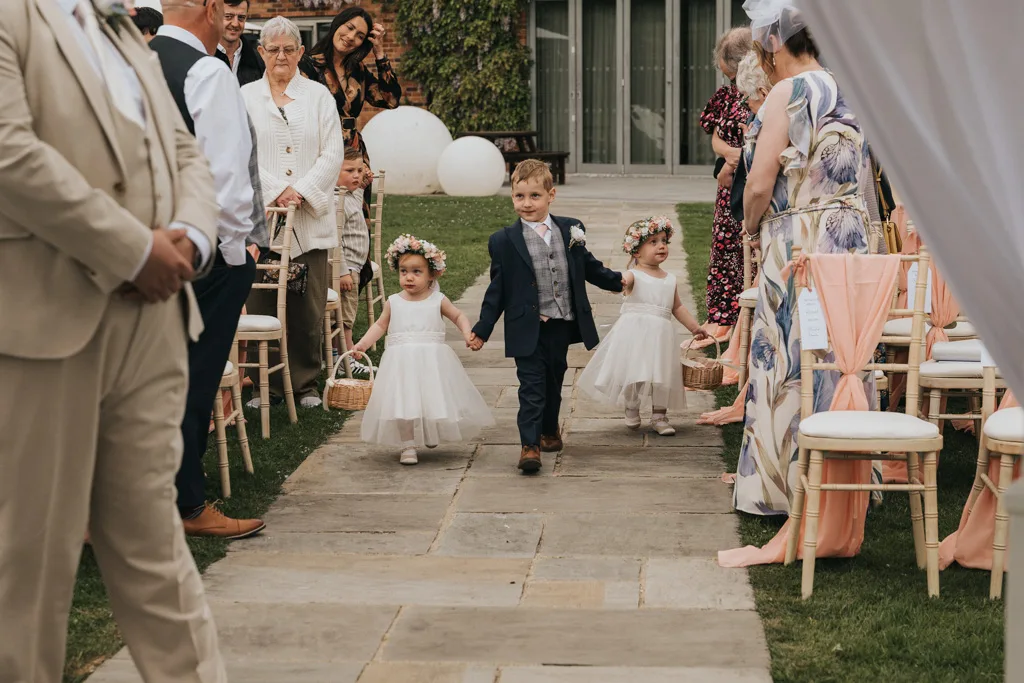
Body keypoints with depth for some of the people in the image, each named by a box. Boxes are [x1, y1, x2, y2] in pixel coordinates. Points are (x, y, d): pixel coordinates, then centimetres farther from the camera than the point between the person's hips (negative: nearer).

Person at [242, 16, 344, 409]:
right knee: (261, 305, -1)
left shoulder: (319, 96, 11)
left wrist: (301, 191, -9)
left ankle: (305, 383, 12)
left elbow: (333, 153, 3)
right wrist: (274, 191, -12)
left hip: (309, 218, 1)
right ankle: (266, 385, 9)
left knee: (308, 307, 1)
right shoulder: (245, 97, 8)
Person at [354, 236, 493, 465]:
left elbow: (458, 316, 11)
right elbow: (380, 326, 13)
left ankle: (431, 436, 34)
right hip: (402, 363, 0)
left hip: (432, 361, 0)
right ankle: (408, 446, 5)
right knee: (402, 403, -7)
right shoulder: (393, 302, 4)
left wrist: (468, 334, -5)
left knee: (435, 401, 5)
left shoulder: (438, 300, 0)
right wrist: (363, 343, 2)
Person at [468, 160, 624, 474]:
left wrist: (619, 281, 15)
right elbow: (497, 289, -1)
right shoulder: (504, 241, -6)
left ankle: (549, 431, 38)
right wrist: (482, 330, -3)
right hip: (527, 330, -4)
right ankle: (530, 445, -8)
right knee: (531, 387, -8)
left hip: (562, 327, 4)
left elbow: (589, 268, 17)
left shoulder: (571, 230, 3)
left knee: (553, 384, 18)